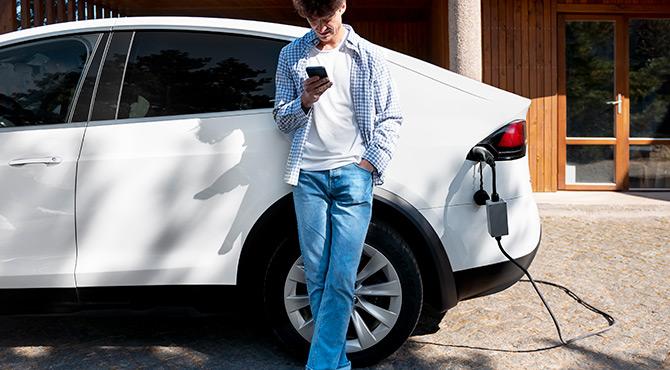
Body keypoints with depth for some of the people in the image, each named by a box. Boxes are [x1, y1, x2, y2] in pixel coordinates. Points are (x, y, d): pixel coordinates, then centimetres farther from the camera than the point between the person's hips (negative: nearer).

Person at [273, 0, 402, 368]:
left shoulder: (368, 56, 7)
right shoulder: (292, 55, 11)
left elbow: (391, 118, 7)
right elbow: (281, 118, 13)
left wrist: (370, 163, -4)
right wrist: (305, 101, -8)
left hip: (353, 173, -2)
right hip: (309, 175, 2)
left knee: (340, 277, -10)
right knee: (316, 277, 2)